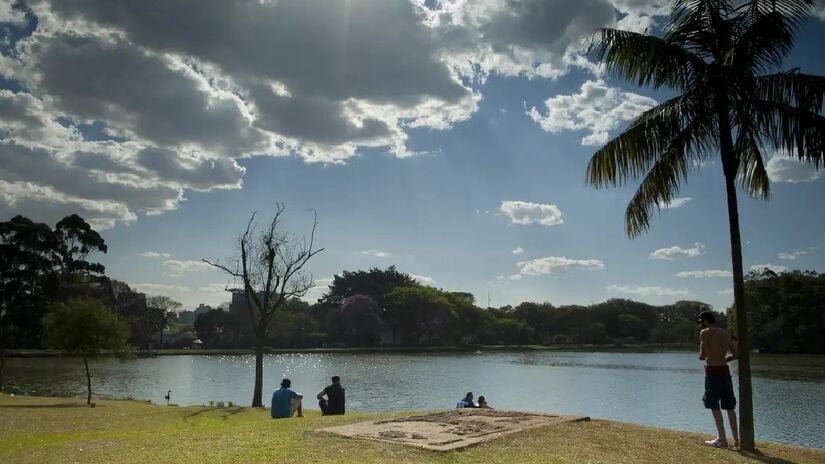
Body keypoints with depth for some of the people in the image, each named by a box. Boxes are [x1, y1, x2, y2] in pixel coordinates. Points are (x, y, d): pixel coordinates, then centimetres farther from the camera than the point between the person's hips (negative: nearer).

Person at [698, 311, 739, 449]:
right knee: (730, 407, 13)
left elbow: (702, 356, -15)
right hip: (725, 370, 6)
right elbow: (735, 354, 12)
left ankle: (722, 439, -2)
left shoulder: (705, 333, -8)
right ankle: (736, 439, 17)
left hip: (712, 371, -6)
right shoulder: (726, 333, 11)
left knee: (715, 406, -1)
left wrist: (701, 356, 7)